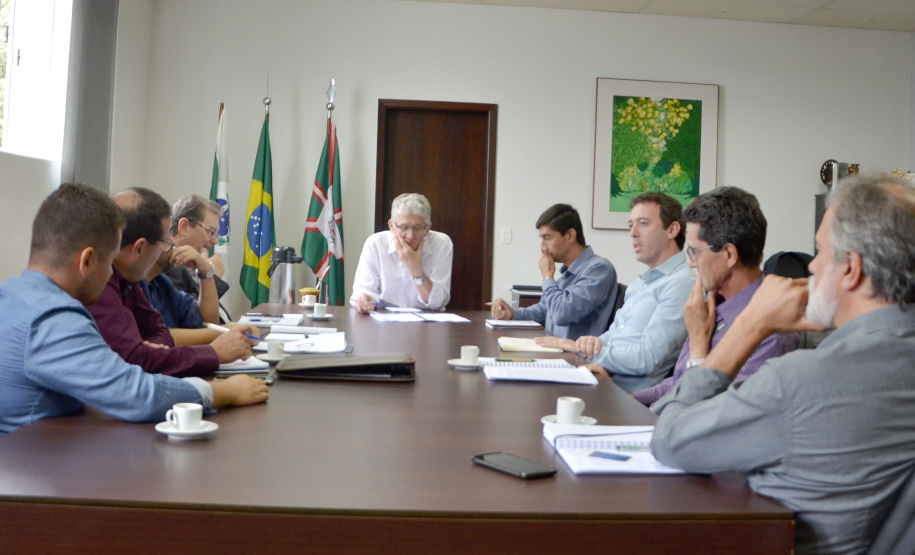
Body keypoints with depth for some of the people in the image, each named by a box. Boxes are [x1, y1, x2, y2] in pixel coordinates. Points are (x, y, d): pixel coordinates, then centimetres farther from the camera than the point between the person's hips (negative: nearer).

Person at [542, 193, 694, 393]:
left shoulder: (681, 284, -11)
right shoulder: (640, 282, 21)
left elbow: (648, 358, -18)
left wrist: (581, 348, -11)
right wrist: (596, 342, -2)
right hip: (600, 376, 8)